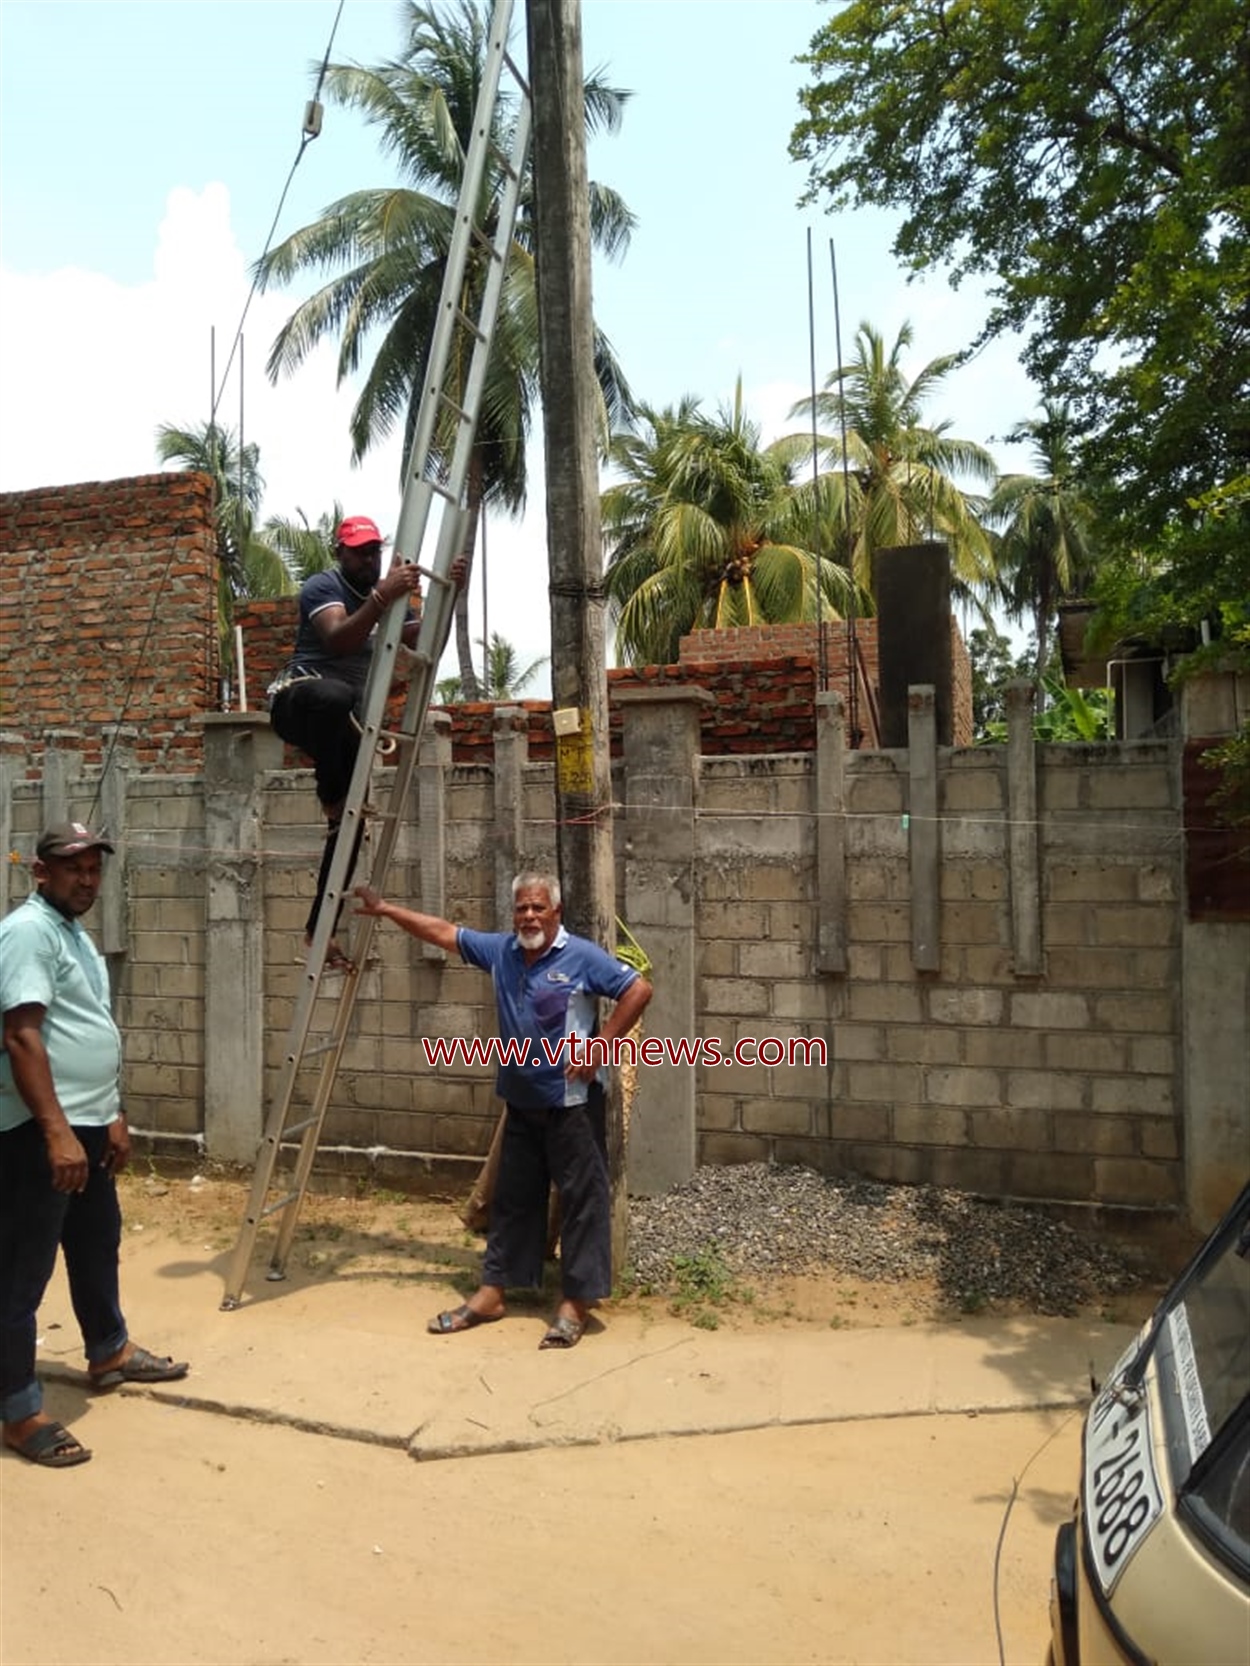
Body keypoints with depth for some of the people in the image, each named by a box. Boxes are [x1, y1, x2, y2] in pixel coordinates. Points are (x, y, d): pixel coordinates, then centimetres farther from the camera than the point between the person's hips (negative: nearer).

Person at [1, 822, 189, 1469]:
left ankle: (109, 1353, 40)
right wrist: (56, 1131, -28)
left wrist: (111, 1116, 21)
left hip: (85, 1124, 10)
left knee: (97, 1242, 23)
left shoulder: (74, 933, 15)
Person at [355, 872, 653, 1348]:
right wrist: (386, 910, 11)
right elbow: (444, 932, 11)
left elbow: (638, 989, -16)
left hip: (571, 1103, -6)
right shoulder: (500, 950, 3)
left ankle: (575, 1303, 10)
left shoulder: (582, 957, -13)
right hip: (521, 1103, 6)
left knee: (581, 1199, 1)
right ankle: (492, 1292, 25)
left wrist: (600, 1047, -17)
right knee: (512, 1198, 15)